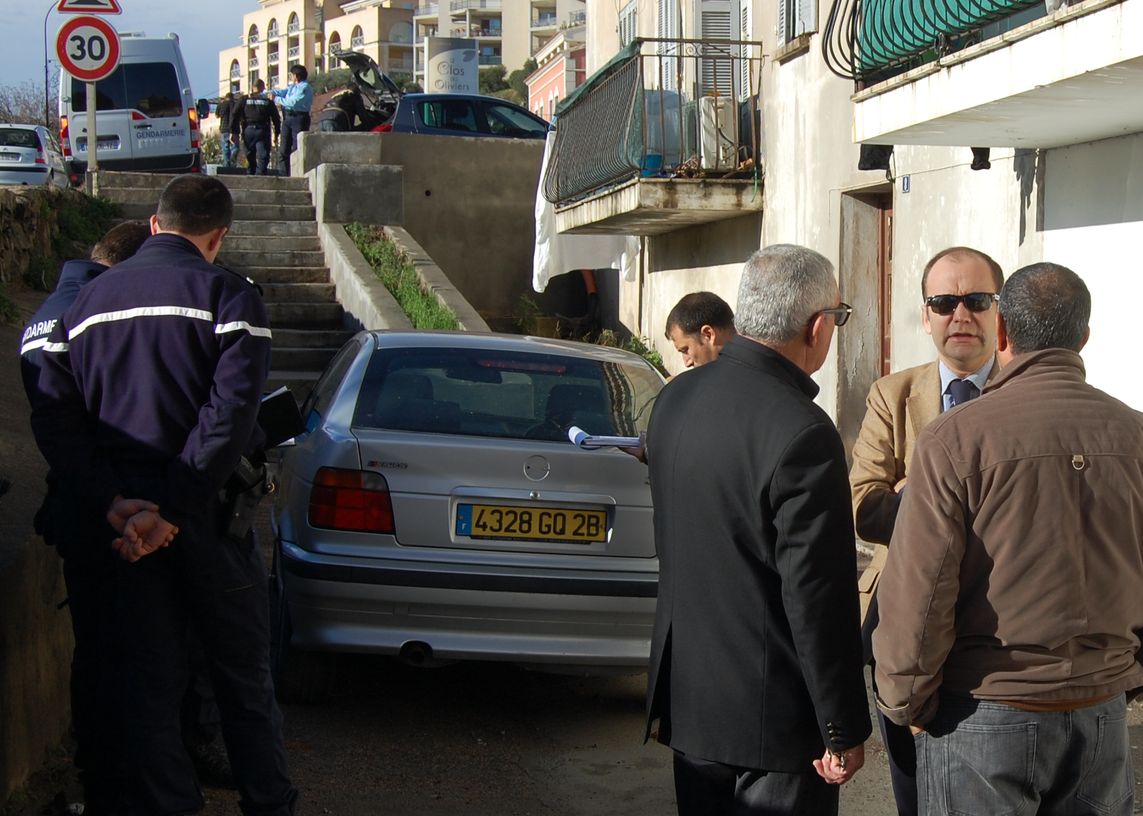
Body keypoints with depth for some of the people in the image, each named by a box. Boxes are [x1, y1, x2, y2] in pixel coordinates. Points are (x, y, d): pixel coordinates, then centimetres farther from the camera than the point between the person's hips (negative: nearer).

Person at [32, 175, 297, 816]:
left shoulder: (87, 301, 10)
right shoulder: (227, 294, -5)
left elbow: (54, 415, -2)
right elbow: (231, 413, -18)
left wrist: (109, 506, -11)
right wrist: (174, 510, -18)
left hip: (122, 523, 4)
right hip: (205, 518, -3)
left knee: (142, 684, 10)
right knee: (244, 676, 12)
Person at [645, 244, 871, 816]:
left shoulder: (675, 398, 0)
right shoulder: (803, 434, -23)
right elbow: (818, 599, -21)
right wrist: (843, 730, -12)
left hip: (685, 689, 7)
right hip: (772, 711, -7)